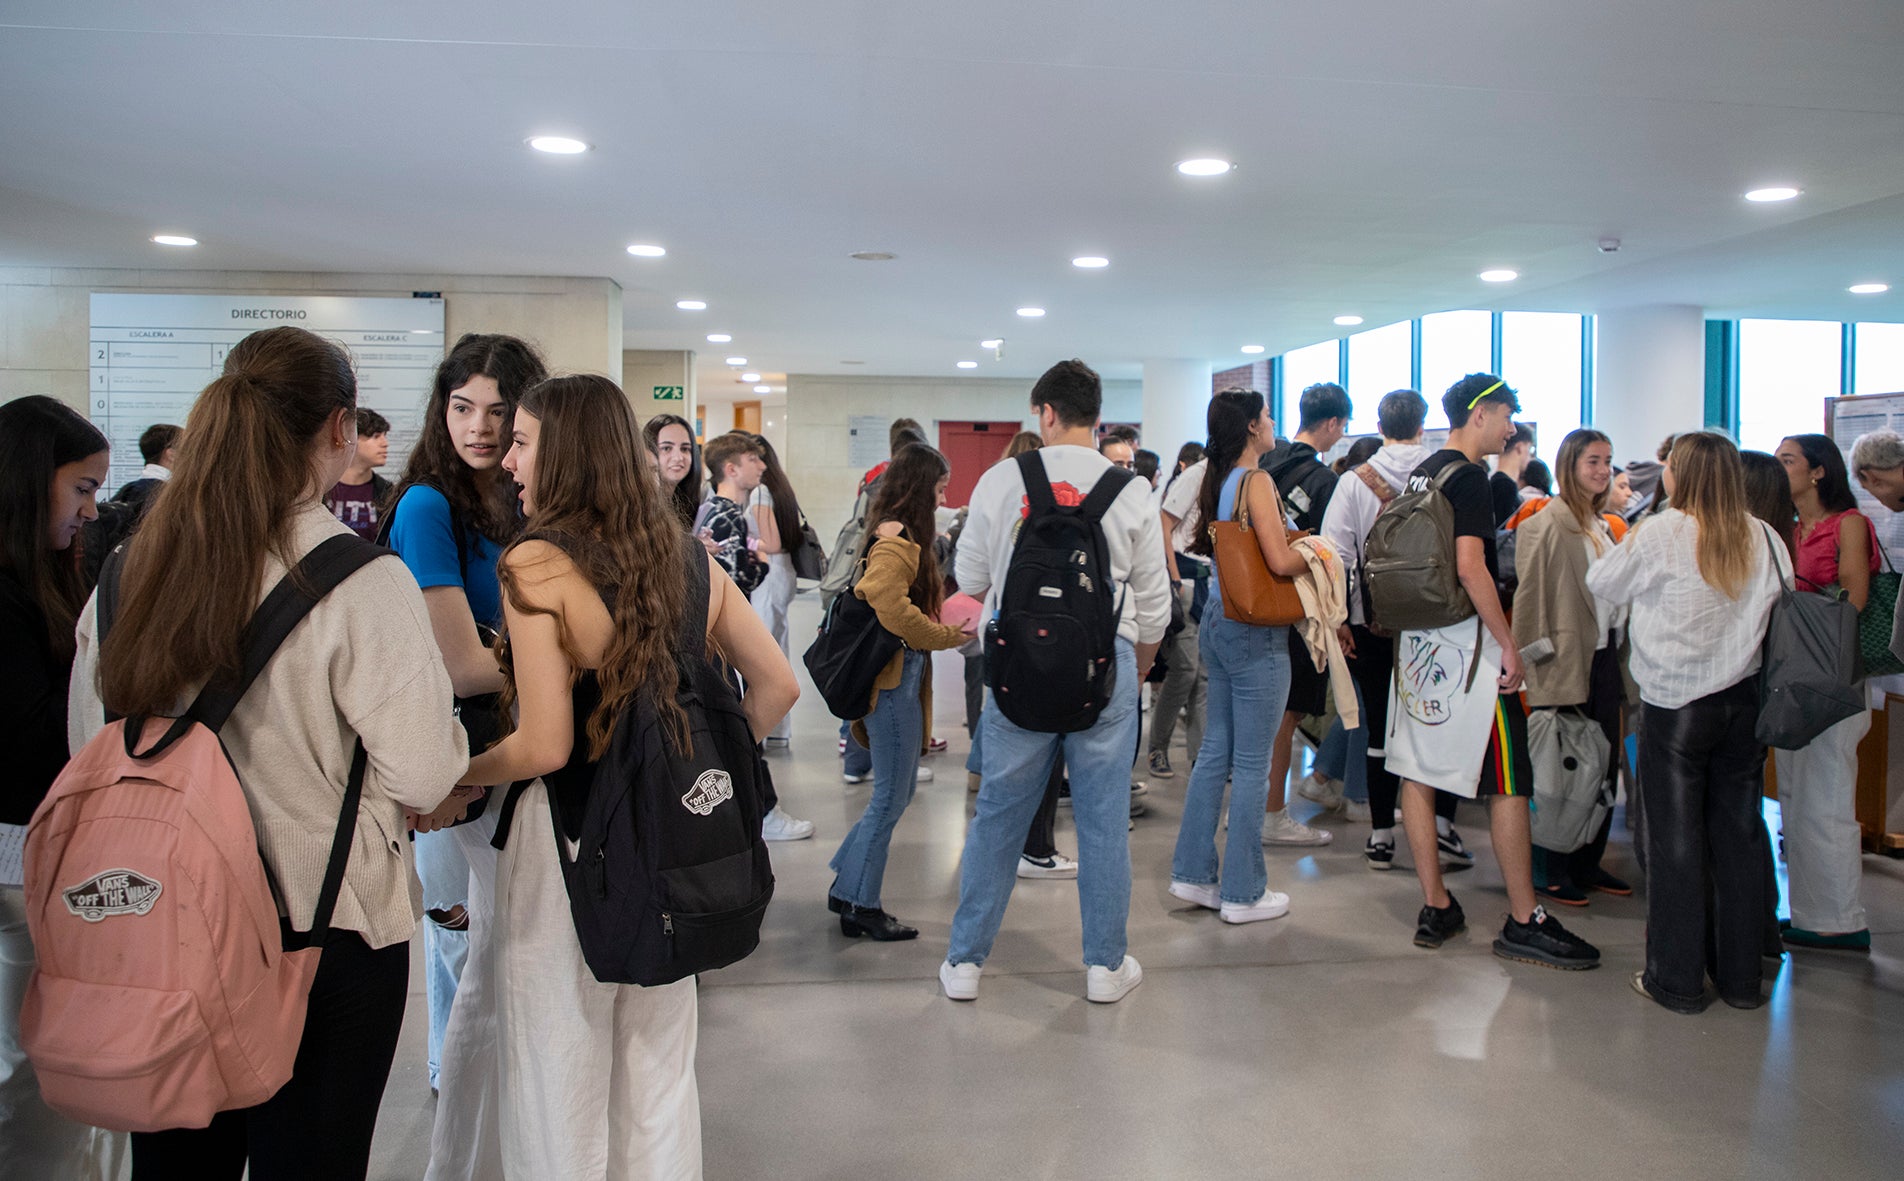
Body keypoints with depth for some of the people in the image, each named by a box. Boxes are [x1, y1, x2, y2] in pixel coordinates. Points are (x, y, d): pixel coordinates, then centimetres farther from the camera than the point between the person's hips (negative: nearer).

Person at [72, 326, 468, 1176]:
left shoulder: (130, 566, -3)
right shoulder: (361, 580, -20)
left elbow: (90, 741, 7)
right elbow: (423, 776, -20)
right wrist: (441, 797, 2)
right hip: (323, 922, -5)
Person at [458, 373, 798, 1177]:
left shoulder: (535, 564, -15)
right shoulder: (689, 555, 2)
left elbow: (545, 745, -19)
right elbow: (777, 686, 5)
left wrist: (452, 779, -3)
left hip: (567, 843, -5)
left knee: (559, 1083, 12)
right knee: (660, 1073, 19)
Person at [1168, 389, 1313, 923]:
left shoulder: (1217, 481, 10)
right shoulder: (1256, 481, -15)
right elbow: (1281, 560, -23)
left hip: (1219, 620, 9)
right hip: (1255, 628, -9)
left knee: (1215, 752, 14)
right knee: (1252, 764, -1)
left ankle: (1193, 873, 21)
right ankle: (1243, 892, 8)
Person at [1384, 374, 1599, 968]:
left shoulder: (1421, 473, 14)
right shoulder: (1468, 476, -13)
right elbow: (1470, 567, -21)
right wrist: (1509, 644, -17)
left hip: (1416, 642, 9)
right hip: (1466, 643, -9)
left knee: (1418, 771, 8)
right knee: (1509, 781, -1)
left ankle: (1435, 908, 16)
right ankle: (1524, 921, 6)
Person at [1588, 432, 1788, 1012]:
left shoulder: (1658, 534, -13)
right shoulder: (1762, 537, -1)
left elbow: (1601, 581, 0)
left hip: (1675, 706, -4)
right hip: (1743, 700, 4)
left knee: (1676, 838, 4)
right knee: (1739, 833, 12)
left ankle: (1677, 979, 11)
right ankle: (1741, 975, 22)